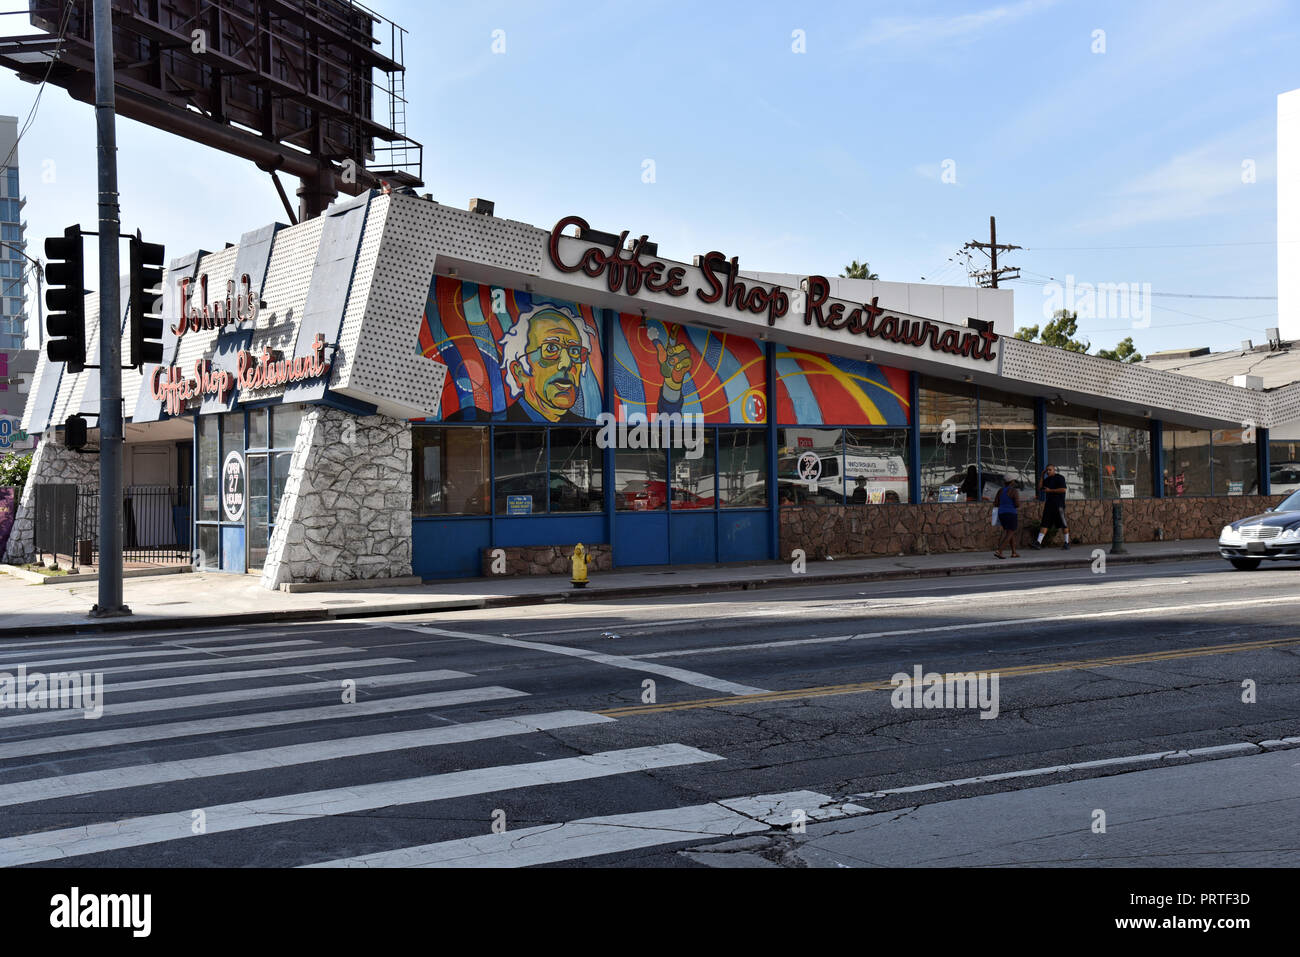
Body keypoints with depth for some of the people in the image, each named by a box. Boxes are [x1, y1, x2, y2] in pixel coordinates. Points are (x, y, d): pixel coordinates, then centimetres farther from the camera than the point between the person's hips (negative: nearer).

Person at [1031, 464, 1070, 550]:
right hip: (1049, 503, 7)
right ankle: (1038, 543, -8)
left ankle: (1067, 543, 9)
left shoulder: (1060, 478, -5)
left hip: (1058, 504, -7)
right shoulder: (1046, 480, 17)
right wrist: (1042, 476, 10)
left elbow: (1063, 489, -14)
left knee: (1063, 524, -1)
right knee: (1044, 523, -2)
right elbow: (1039, 489, 14)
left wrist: (1050, 490, -12)